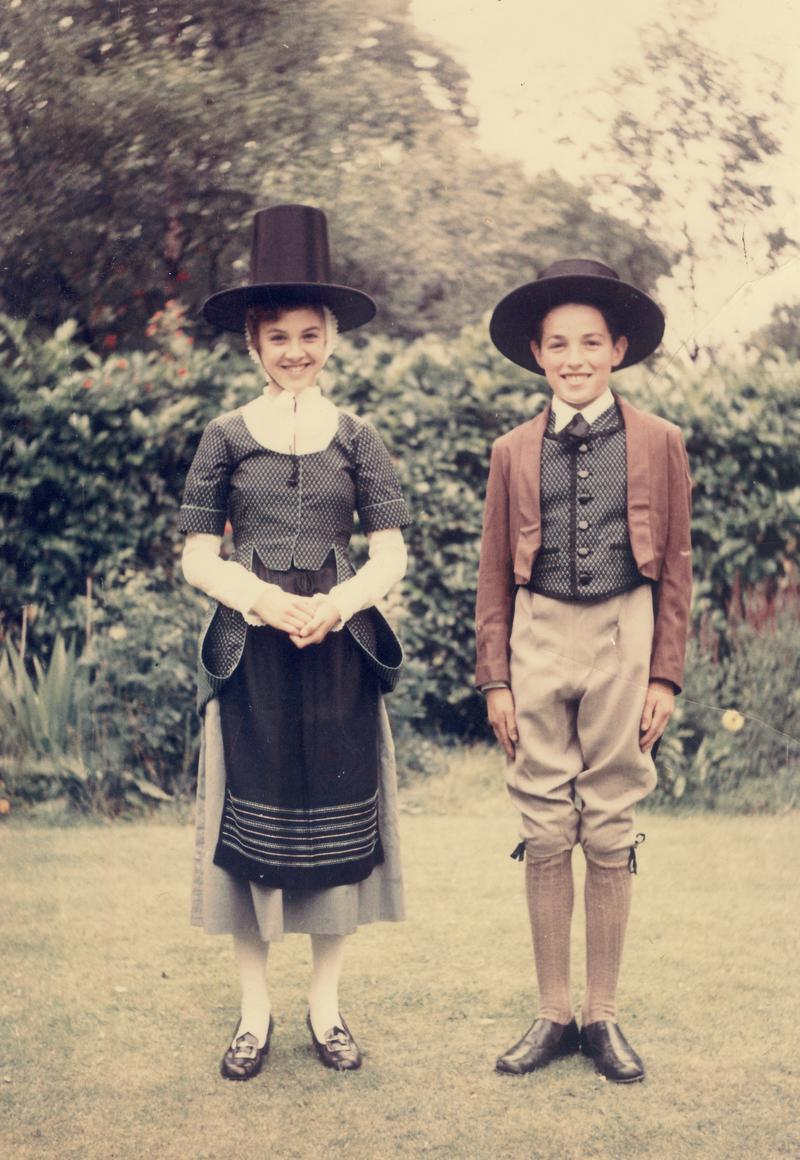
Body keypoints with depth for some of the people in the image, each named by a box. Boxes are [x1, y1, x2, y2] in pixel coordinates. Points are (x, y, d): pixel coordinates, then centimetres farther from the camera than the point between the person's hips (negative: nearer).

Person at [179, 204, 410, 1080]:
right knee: (250, 821, 4)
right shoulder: (225, 438, 3)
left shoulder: (357, 439, 5)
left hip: (340, 646, 1)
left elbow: (390, 553, 2)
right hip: (251, 648, -1)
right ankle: (254, 1010, 17)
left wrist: (336, 605, -17)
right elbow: (198, 556, 1)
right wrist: (266, 602, -17)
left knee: (336, 819, 5)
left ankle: (325, 1003, 20)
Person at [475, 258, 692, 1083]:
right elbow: (495, 575, 10)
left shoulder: (658, 443, 5)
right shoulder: (514, 453, 8)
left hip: (623, 642, -1)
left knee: (610, 836, 4)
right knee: (545, 835, 4)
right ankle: (553, 1014, 16)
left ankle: (603, 1017, 16)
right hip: (539, 640, 1)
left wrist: (664, 675, -1)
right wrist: (495, 679, 4)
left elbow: (675, 566, 5)